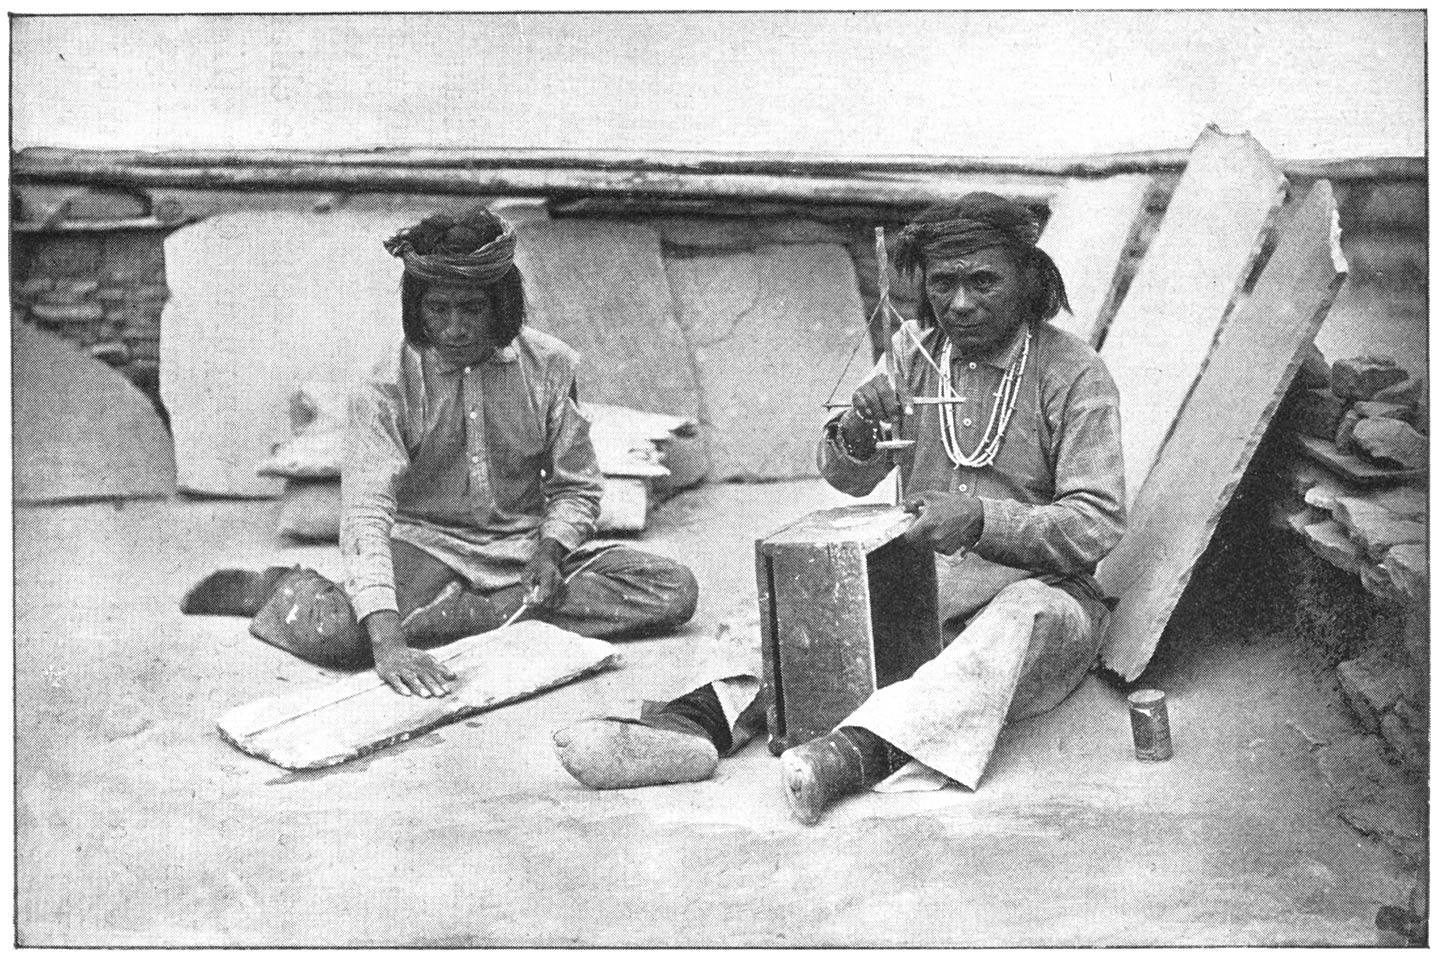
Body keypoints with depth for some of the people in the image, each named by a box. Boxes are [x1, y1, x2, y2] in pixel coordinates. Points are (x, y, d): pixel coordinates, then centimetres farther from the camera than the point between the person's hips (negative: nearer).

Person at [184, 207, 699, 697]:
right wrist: (388, 645, -38)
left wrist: (549, 552, -16)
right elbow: (365, 511, -25)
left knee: (675, 590, -18)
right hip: (427, 546, -3)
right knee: (338, 633, -34)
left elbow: (576, 488, 6)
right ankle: (284, 591, 3)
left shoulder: (549, 365, -5)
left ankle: (471, 614, -21)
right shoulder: (386, 388, -13)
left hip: (525, 546, 3)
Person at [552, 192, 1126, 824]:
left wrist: (980, 518, -29)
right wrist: (854, 435, -17)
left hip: (1036, 586, -4)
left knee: (1024, 617, -37)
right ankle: (695, 722, -39)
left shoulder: (1075, 376, -7)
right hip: (918, 580, 5)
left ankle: (858, 750, -56)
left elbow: (1098, 522, -14)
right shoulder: (915, 349, 6)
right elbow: (848, 478, 8)